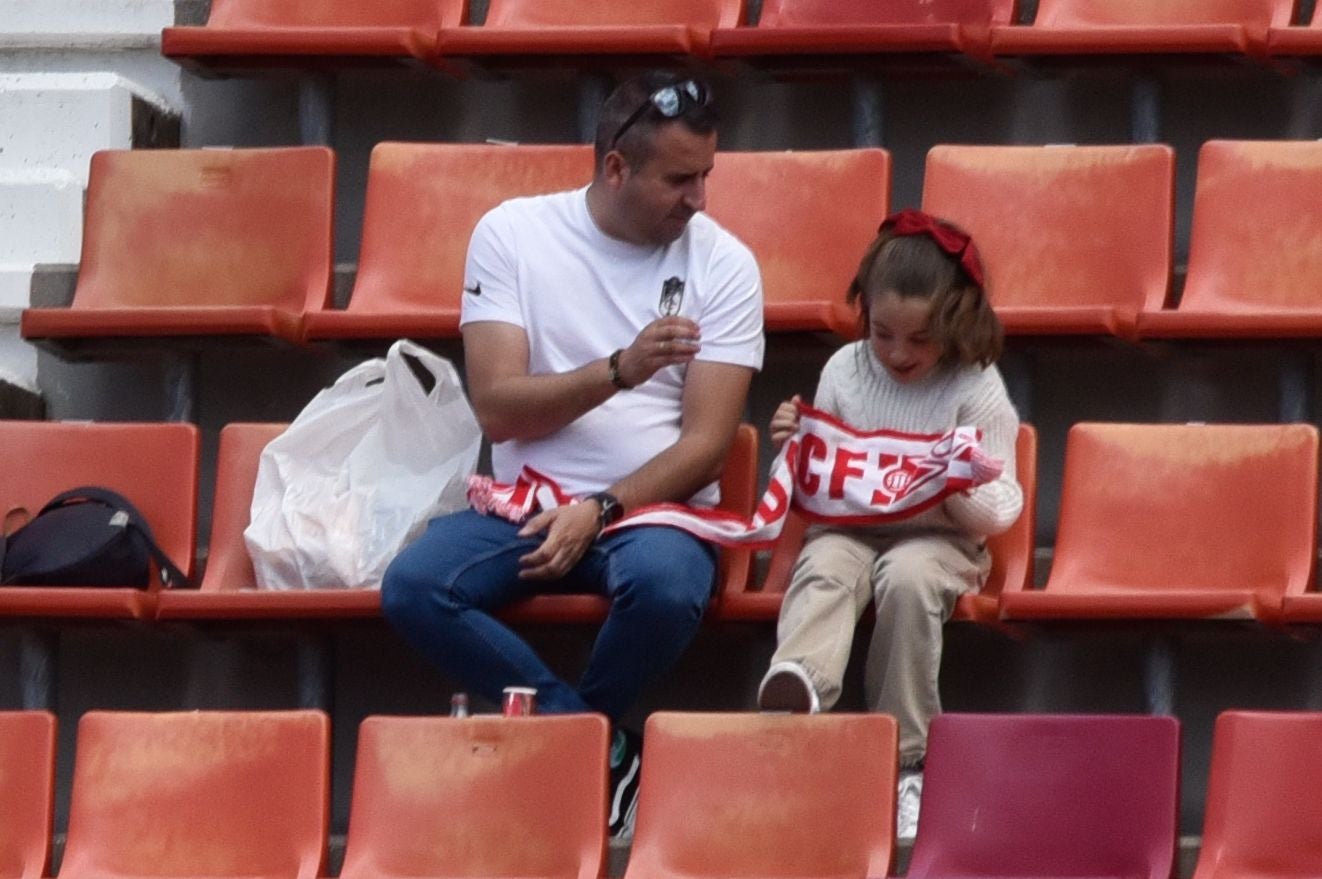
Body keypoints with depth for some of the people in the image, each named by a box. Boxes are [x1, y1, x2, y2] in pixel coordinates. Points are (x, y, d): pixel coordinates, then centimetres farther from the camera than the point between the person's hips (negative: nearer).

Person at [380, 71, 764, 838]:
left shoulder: (724, 263, -1)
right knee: (413, 588, -29)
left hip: (655, 506, -1)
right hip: (527, 504, 1)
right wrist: (619, 369, -23)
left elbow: (707, 442, -5)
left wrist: (602, 509, -20)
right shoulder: (512, 233, -1)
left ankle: (546, 725, -7)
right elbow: (498, 409, -9)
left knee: (667, 586, -37)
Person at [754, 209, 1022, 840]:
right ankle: (795, 684, -65)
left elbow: (998, 514, -2)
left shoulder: (977, 389, -3)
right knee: (824, 569, -32)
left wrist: (959, 490, -22)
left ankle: (906, 757, -30)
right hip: (847, 526, 2)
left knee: (909, 576, -36)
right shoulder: (844, 371, 5)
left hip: (938, 536, -2)